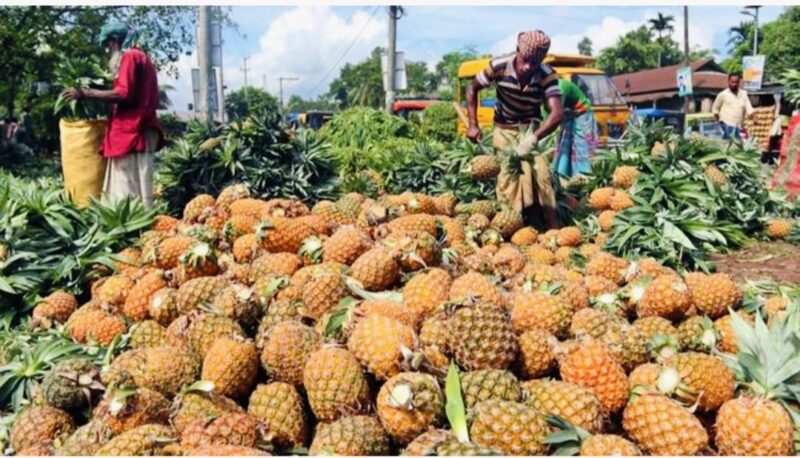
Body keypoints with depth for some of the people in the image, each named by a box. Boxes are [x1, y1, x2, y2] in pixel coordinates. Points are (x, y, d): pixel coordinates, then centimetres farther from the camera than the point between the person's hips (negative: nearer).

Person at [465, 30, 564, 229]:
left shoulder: (547, 76, -25)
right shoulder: (499, 66, -22)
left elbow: (557, 113, -35)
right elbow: (472, 89, -5)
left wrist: (533, 139, -50)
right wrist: (473, 124, -12)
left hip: (531, 127, -1)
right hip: (505, 128, 1)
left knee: (540, 173, -16)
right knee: (508, 174, -9)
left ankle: (552, 227, -11)